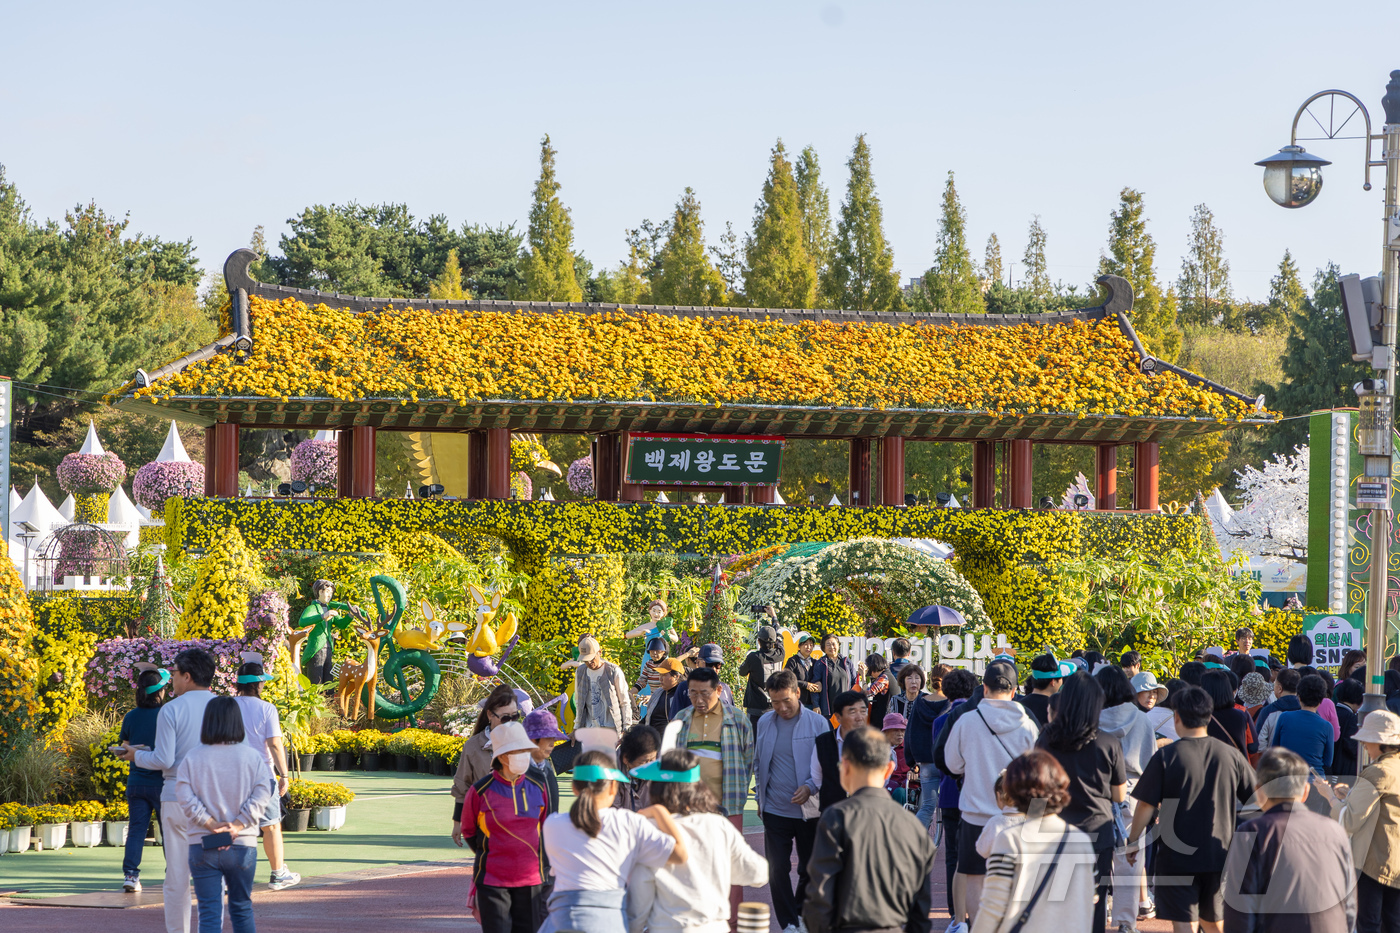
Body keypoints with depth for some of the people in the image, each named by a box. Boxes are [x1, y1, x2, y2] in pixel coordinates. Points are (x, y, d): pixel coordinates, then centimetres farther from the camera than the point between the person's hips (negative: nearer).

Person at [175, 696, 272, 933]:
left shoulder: (191, 758, -1)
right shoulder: (253, 757, 0)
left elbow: (185, 797, -10)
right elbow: (261, 794, -9)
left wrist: (211, 824, -11)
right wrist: (238, 825, -13)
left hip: (202, 846, -1)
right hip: (243, 845, 1)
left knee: (209, 912, -2)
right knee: (242, 907, 16)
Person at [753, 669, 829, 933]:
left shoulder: (817, 723, -4)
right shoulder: (765, 723, 6)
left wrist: (811, 788, -17)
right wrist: (759, 797, 12)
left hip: (809, 810, -2)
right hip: (775, 810, 2)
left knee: (810, 870, 8)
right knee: (777, 870, -3)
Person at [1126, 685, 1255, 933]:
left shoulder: (1166, 756, -10)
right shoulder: (1230, 754, 0)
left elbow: (1146, 805, -9)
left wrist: (1133, 842, 5)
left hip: (1176, 857, -4)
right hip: (1219, 854, 4)